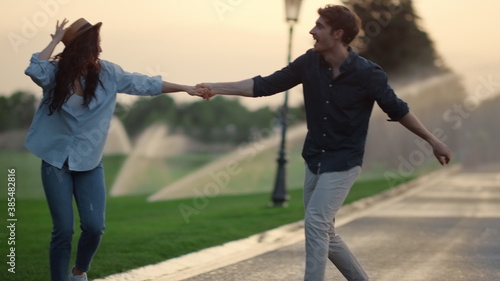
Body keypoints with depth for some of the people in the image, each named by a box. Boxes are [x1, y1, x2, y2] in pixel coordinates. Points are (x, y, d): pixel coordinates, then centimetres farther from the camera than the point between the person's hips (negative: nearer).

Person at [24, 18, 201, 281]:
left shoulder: (107, 73, -3)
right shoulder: (56, 72, -9)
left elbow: (144, 84, 3)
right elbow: (35, 71, -30)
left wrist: (184, 88, 3)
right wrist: (55, 40, -20)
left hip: (89, 162, 2)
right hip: (56, 161, -2)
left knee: (94, 226, -5)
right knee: (63, 229, -4)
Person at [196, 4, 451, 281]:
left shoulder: (367, 73, -18)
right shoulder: (309, 63, -5)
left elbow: (397, 110, -6)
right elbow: (266, 85, -4)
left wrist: (433, 141, -2)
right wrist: (216, 88, -9)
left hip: (343, 163, -6)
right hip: (314, 160, 6)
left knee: (316, 221, -19)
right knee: (323, 231, 12)